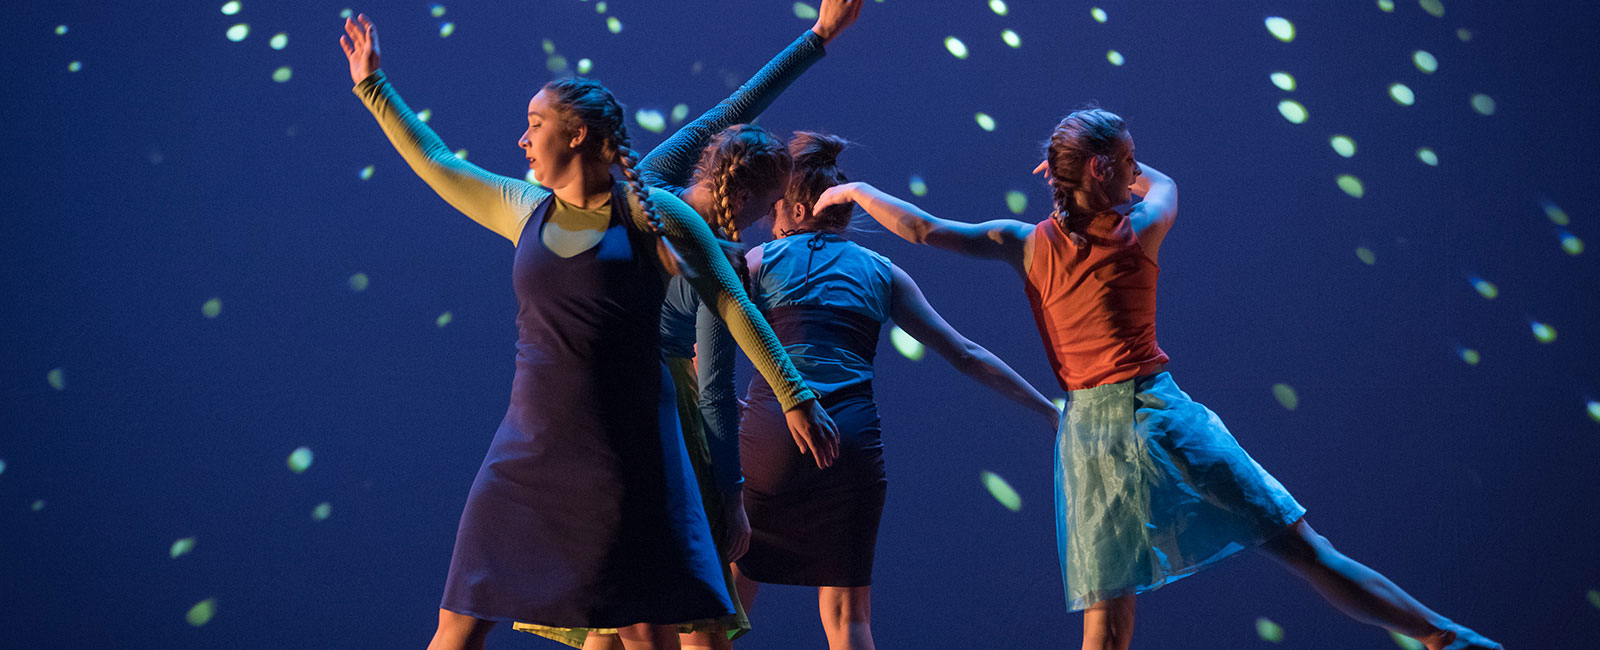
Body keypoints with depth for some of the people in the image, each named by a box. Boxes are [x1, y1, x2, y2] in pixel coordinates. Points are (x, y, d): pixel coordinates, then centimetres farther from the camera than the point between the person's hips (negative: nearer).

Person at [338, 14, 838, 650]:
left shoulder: (651, 212, -3)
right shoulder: (526, 211, 11)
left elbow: (732, 304, 0)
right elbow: (434, 161, 23)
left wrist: (794, 395, 0)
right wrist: (374, 86, 28)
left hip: (627, 454, -4)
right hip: (531, 449, 4)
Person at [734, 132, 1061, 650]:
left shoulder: (760, 260, 14)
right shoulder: (881, 272, 19)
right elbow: (964, 354, 17)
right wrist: (1047, 408, 23)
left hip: (771, 430, -1)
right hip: (853, 438, 2)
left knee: (725, 602, 10)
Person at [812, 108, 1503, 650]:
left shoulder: (1027, 246, 2)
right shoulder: (1139, 232, 1)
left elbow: (923, 228, 0)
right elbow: (1165, 185, 25)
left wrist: (853, 190, 14)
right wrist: (1081, 161, 28)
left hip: (1086, 429, 2)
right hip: (1160, 414, -2)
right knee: (1302, 549, 0)